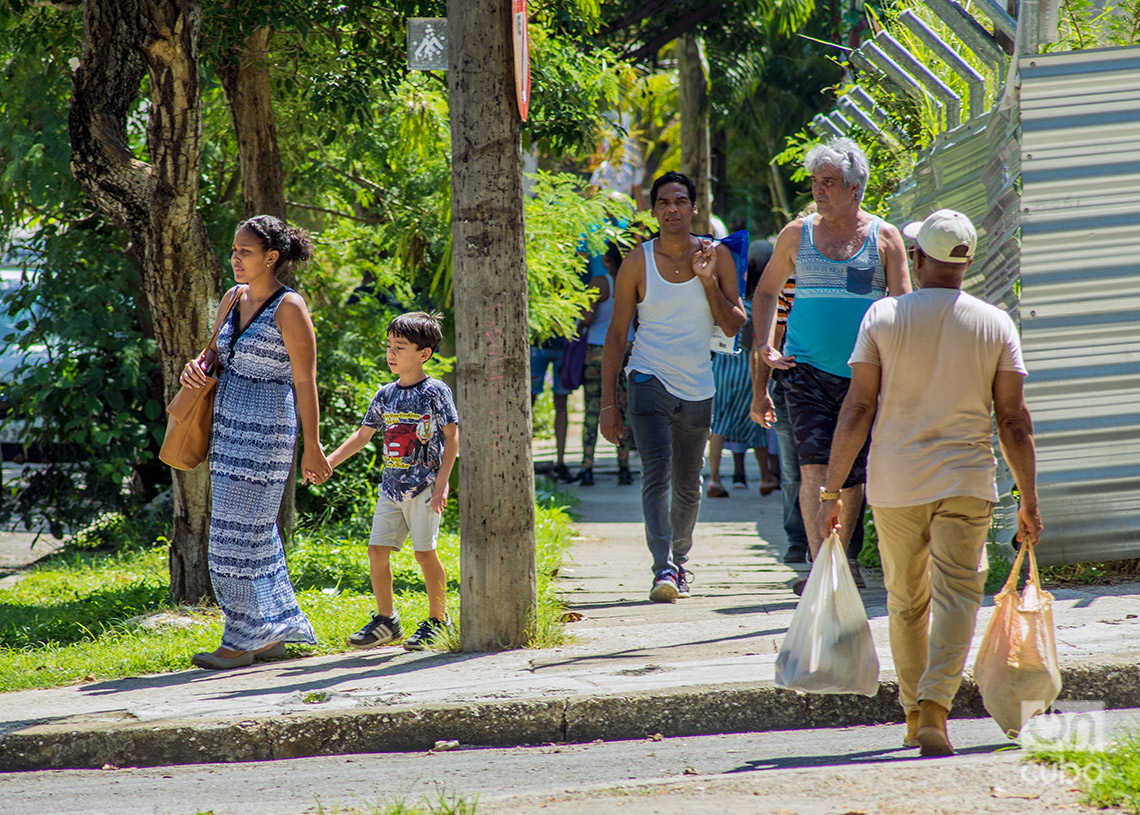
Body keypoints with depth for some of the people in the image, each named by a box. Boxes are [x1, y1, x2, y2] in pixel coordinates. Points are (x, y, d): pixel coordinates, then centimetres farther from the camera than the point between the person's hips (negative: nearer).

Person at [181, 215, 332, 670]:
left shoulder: (289, 308, -13)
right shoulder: (234, 298, 9)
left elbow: (305, 382, -12)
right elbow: (218, 350, 24)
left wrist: (312, 446, -12)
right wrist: (198, 365, 0)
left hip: (267, 429, -8)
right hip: (230, 425, 8)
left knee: (241, 531, -7)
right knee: (255, 530, 11)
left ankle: (243, 641, -1)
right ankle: (273, 633, 19)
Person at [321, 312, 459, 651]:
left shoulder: (436, 392, -6)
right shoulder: (385, 395, 10)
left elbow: (452, 437, -7)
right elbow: (362, 436, 17)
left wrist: (442, 482, -14)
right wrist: (328, 462, 8)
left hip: (424, 485, -6)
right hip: (391, 486, 6)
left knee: (424, 551, -5)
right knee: (377, 549, 1)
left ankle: (438, 621, 6)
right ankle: (386, 620, 12)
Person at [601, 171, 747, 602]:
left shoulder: (716, 256, 2)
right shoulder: (638, 263, -2)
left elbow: (734, 326, 1)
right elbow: (616, 335, 0)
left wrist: (708, 280, -14)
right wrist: (608, 402, -5)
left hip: (697, 387, 3)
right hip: (650, 379, -3)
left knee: (688, 485, 12)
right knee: (657, 473, -19)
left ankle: (679, 560, 31)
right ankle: (663, 569, -26)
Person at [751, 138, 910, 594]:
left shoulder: (883, 238, 2)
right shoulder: (797, 234, 6)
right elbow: (767, 291, 17)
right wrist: (764, 345, 2)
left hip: (863, 375, 0)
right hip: (807, 369, 0)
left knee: (851, 474, 9)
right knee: (814, 467, -15)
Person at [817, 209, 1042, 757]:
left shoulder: (883, 317, -1)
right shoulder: (995, 324, 1)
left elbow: (857, 409, -4)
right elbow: (1014, 421, 0)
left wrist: (831, 491, -1)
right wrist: (1029, 502, 8)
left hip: (895, 485, 1)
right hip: (965, 484, -1)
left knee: (905, 601, 15)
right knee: (957, 596, -3)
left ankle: (913, 715, 25)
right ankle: (935, 707, -22)